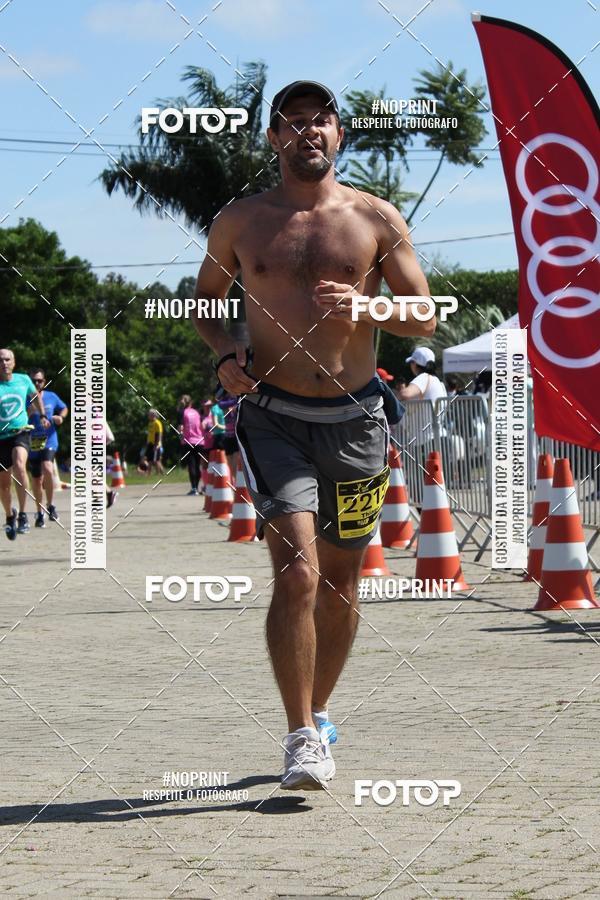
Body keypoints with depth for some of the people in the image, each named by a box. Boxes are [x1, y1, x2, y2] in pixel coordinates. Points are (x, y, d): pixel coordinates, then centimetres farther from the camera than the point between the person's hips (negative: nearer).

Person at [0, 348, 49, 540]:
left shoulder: (23, 380, 0)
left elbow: (35, 395, 22)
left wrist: (42, 415, 24)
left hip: (21, 432, -1)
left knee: (19, 465, -30)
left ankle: (22, 514, -24)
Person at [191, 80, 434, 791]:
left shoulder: (376, 220, 5)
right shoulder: (240, 222, 6)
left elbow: (424, 319, 5)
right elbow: (204, 299, 20)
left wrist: (362, 309, -14)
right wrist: (223, 353, -1)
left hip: (355, 420, 2)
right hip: (274, 418, -2)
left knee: (340, 583, 11)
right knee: (296, 572, -18)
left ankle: (318, 713, 33)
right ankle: (302, 737, -12)